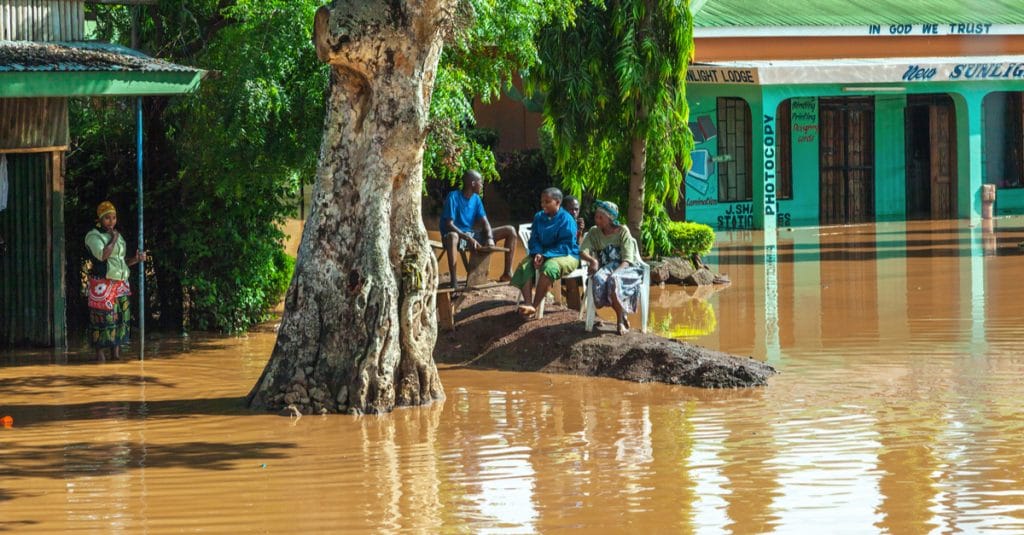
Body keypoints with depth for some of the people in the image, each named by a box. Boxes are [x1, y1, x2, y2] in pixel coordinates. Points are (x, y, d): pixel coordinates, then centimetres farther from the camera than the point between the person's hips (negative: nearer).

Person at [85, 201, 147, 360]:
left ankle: (116, 354, 7)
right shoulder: (93, 236, -4)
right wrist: (113, 240, -9)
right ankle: (99, 356, -4)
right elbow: (103, 255, -21)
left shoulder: (117, 236, 18)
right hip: (102, 286, -7)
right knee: (103, 319, -9)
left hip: (120, 285, 7)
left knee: (120, 320, 2)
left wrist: (137, 259, 6)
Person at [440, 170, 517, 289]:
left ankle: (507, 273, -2)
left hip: (471, 236, 7)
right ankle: (453, 282, -49)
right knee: (452, 236, -47)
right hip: (457, 235, -7)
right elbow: (449, 225, -22)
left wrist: (490, 238, -19)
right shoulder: (453, 197, -15)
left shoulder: (476, 199, 7)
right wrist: (469, 239, -33)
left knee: (510, 230, -1)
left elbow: (484, 222, 3)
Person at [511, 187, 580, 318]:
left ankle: (534, 306, -33)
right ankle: (528, 304, -39)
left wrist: (545, 256, -25)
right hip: (542, 254, 6)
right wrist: (537, 253, -15)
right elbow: (534, 239, 8)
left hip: (566, 255, -6)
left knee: (549, 268, -38)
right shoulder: (539, 217, 9)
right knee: (524, 267, -24)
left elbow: (565, 245, -16)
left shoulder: (566, 219, -11)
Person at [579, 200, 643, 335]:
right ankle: (623, 317, -19)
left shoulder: (622, 231, -2)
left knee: (614, 280, -39)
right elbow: (582, 252, -2)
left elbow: (627, 261, -10)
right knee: (598, 279, -35)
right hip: (606, 268, 3)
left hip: (625, 268, -3)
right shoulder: (594, 232, 9)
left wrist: (614, 273, -28)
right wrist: (592, 260, -25)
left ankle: (620, 320, -20)